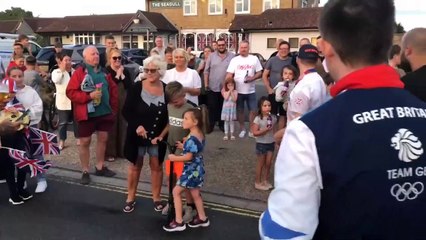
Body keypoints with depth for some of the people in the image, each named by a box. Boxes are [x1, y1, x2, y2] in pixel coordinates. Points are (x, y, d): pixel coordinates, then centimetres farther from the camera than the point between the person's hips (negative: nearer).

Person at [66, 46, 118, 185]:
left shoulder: (104, 72, 9)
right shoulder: (79, 72, -7)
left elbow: (113, 89, 13)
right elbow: (70, 92, -13)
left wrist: (114, 107, 6)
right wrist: (89, 96, -21)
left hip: (105, 112, 6)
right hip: (87, 113, -5)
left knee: (103, 138, 13)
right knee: (85, 141, 4)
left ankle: (100, 167, 29)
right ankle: (85, 171, 16)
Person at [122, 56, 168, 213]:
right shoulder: (136, 87, -10)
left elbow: (170, 116, 0)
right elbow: (126, 111, -9)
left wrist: (162, 135, -9)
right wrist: (137, 126, -24)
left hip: (157, 136, 1)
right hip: (137, 134, -1)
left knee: (156, 166, 11)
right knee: (135, 165, 13)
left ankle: (156, 198, 27)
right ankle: (130, 198, 28)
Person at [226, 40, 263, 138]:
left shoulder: (254, 59, 3)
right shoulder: (234, 60, 2)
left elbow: (259, 73, 3)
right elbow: (229, 75, -2)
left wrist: (252, 78, -17)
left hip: (251, 90, 0)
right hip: (238, 90, 0)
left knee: (253, 110, 2)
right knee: (240, 110, 9)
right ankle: (242, 129, 23)